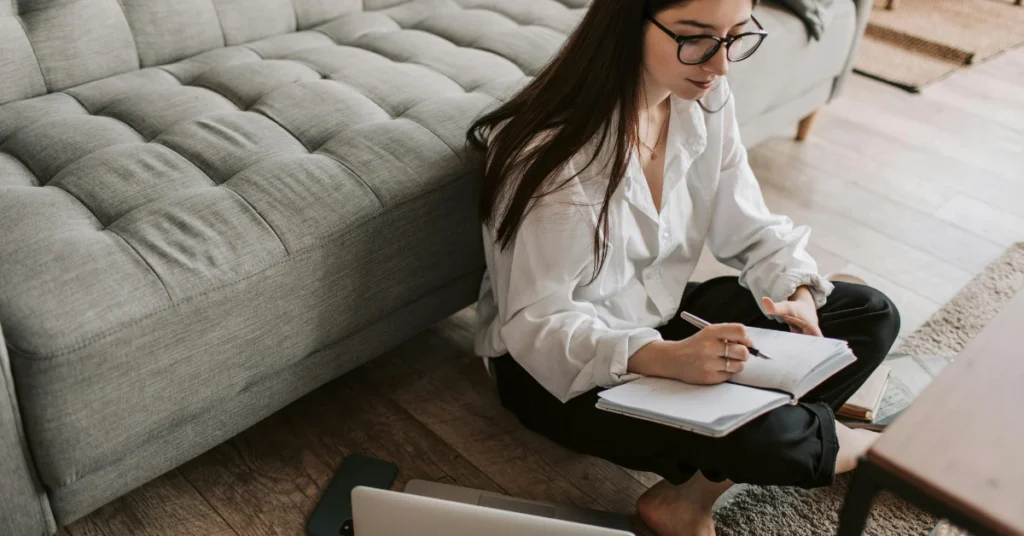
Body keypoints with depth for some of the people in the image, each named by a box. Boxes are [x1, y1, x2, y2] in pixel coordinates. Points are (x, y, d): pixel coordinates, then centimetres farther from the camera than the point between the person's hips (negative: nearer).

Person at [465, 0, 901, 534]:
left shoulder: (706, 101, -6)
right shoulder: (554, 151, -27)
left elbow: (752, 230, 1)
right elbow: (536, 325, -25)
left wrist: (799, 297, -19)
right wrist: (665, 359, -40)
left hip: (663, 313, 8)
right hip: (556, 362, -7)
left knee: (872, 315, 0)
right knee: (748, 430, -32)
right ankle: (848, 446, 8)